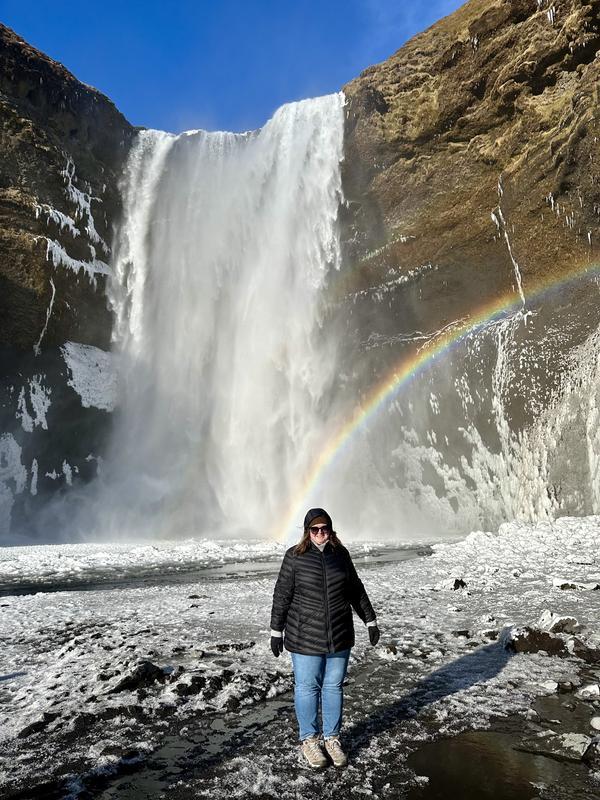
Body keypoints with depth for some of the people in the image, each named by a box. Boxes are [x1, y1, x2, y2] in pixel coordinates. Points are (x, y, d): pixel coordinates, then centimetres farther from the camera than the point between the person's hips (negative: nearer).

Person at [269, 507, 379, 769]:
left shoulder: (340, 554, 2)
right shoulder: (295, 556, -9)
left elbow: (356, 590, 11)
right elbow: (282, 595, -5)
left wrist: (370, 621, 12)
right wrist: (276, 631, -4)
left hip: (340, 635, 3)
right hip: (305, 637, -3)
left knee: (334, 687, 14)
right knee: (307, 687, 9)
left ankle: (332, 738, 32)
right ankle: (309, 739, 29)